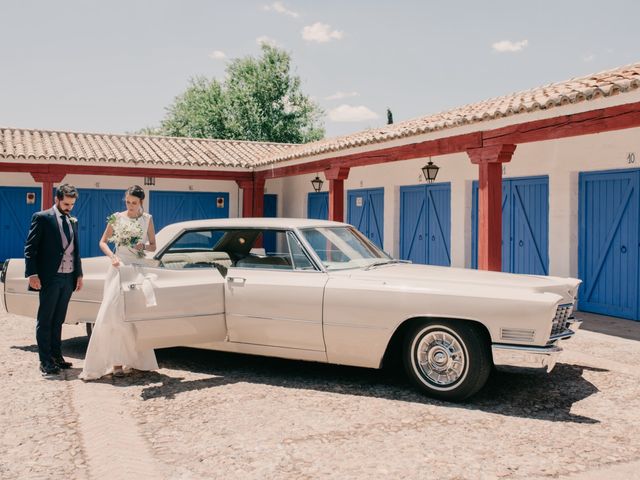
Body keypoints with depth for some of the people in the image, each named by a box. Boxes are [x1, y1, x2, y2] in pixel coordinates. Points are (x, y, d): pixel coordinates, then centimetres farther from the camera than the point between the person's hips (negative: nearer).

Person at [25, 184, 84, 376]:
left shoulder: (73, 221, 14)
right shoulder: (42, 218, -4)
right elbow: (30, 248, -8)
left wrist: (79, 274, 13)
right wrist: (32, 274, -16)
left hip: (68, 278, 6)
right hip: (50, 278, -6)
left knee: (58, 320, 13)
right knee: (45, 321, 2)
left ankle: (56, 355, 21)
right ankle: (45, 361, 5)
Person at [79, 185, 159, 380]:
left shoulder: (147, 219, 6)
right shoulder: (117, 218, 2)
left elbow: (153, 246, 11)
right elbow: (103, 242, 6)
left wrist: (143, 246, -11)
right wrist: (112, 257, -12)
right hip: (119, 267, -1)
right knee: (113, 313, -8)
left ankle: (136, 359, 11)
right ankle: (116, 361, -5)